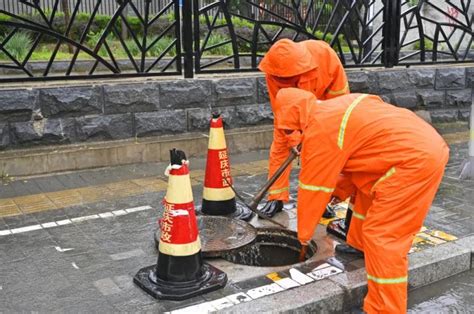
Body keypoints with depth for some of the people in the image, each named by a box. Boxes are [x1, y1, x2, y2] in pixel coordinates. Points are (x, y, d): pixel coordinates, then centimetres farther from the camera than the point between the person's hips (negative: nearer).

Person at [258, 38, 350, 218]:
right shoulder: (274, 72, -35)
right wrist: (293, 138, -34)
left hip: (323, 104, 0)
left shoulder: (324, 53, -38)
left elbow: (339, 95, -25)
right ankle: (276, 198, 3)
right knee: (280, 146, -7)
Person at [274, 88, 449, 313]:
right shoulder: (335, 108, 18)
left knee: (382, 236, -6)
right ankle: (362, 246, 46)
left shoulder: (319, 130, -11)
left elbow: (313, 187, -3)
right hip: (424, 144, 11)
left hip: (415, 159, -11)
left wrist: (304, 233, 10)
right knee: (369, 194, 29)